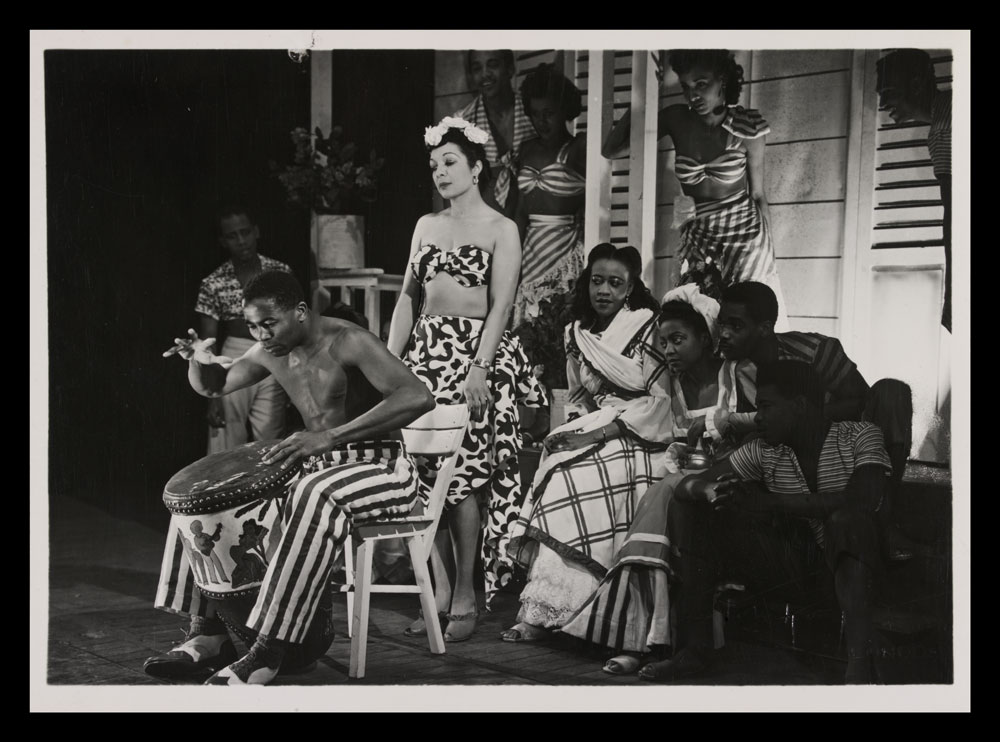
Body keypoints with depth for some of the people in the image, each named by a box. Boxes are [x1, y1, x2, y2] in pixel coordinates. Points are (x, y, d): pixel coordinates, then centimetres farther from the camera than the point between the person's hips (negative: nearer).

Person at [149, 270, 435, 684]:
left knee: (316, 498, -40)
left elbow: (418, 397, -33)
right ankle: (208, 632, -3)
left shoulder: (347, 343, -19)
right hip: (318, 466, 8)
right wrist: (199, 361, -5)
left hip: (381, 468, -8)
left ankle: (268, 654, -39)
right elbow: (213, 387, 23)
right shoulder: (271, 352, 4)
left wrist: (329, 436, -39)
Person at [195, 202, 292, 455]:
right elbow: (208, 345, -1)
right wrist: (212, 396, -6)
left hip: (274, 365, 1)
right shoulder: (214, 284, -2)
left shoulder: (281, 273, 2)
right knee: (225, 455, -1)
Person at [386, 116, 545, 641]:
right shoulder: (426, 225, 15)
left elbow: (500, 306, -7)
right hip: (425, 350, 5)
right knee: (427, 472, 0)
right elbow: (408, 297, 14)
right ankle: (440, 591, 7)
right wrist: (390, 359, 4)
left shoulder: (500, 229, 0)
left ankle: (465, 597, -3)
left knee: (465, 472, -9)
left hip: (476, 351, -5)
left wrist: (480, 367, -18)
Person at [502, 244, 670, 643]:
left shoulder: (648, 327, -2)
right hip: (588, 435, 5)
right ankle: (540, 609, -26)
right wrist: (577, 430, 0)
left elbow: (662, 399, -9)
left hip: (639, 437, -5)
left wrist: (606, 429, -17)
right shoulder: (576, 334, 15)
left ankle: (544, 610, -29)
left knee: (575, 478, -30)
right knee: (556, 468, -26)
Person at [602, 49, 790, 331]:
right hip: (698, 241, 2)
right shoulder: (676, 120, -3)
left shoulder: (747, 127, -9)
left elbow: (758, 196, 0)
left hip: (745, 237, -2)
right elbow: (610, 150, -3)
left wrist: (769, 252, 4)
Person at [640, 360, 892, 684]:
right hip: (792, 558, 5)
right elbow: (691, 484, 1)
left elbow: (864, 500, -26)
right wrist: (713, 494, -26)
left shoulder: (859, 436, -7)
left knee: (847, 516, -38)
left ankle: (860, 664, -45)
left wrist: (770, 503, -28)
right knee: (685, 509, -6)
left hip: (850, 560, -4)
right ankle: (694, 648, -10)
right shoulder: (764, 451, 5)